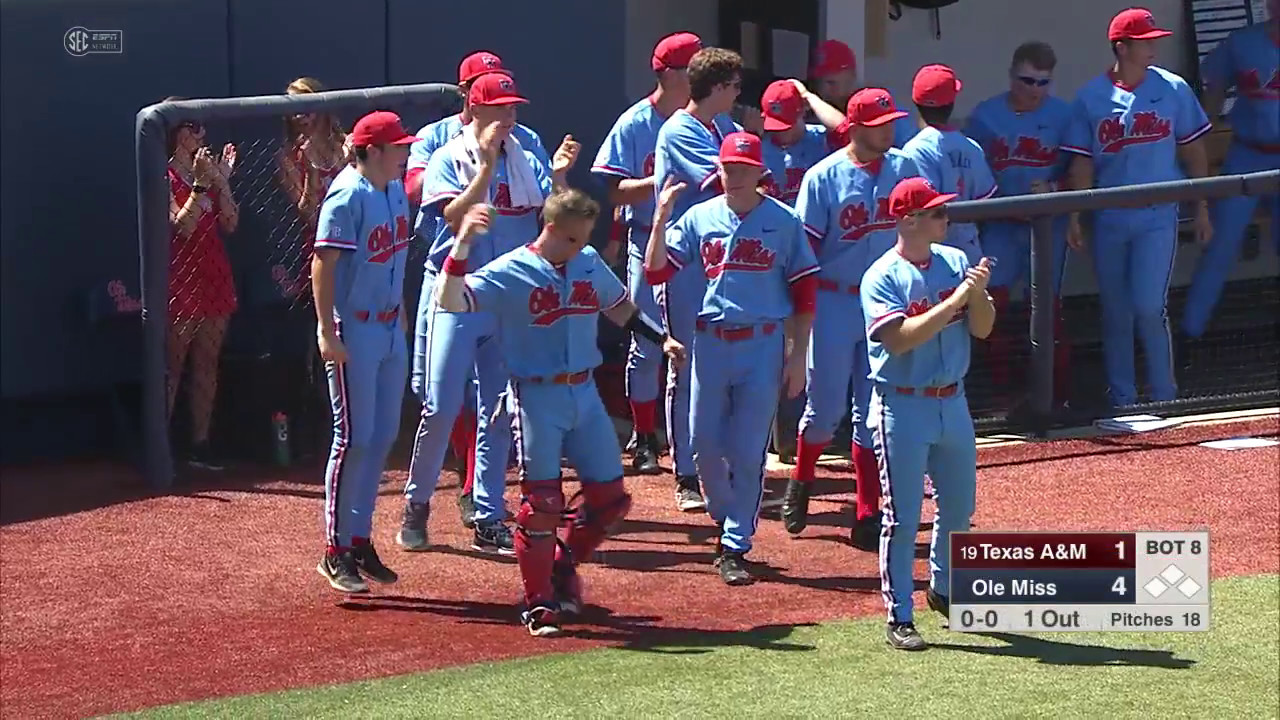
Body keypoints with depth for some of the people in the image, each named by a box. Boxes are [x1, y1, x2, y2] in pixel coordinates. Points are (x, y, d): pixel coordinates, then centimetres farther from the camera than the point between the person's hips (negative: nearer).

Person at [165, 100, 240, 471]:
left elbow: (230, 224, 7)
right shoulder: (165, 177, -8)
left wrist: (222, 181, -3)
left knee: (207, 365, 9)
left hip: (215, 277, 7)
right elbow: (182, 226, -19)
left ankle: (200, 444, 14)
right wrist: (201, 184, -24)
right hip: (181, 281, -7)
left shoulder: (208, 170, 12)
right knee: (172, 367, -5)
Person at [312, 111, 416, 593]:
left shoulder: (394, 190, 8)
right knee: (355, 439, -5)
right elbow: (323, 263, -20)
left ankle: (361, 541, 20)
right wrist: (327, 333, -24)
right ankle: (336, 553, 3)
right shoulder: (348, 196, -18)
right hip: (354, 332, -9)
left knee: (384, 436, 11)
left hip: (390, 330, 9)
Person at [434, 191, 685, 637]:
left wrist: (662, 338, 11)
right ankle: (538, 603, 8)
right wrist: (462, 245, -34)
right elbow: (450, 301, -22)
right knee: (541, 503, -5)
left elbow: (620, 308, 22)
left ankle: (563, 566, 30)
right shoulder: (509, 273, -10)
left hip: (585, 395, 6)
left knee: (610, 497, 7)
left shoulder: (590, 265, 6)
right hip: (537, 398, -6)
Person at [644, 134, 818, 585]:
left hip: (763, 345, -2)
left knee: (748, 451, -2)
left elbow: (804, 291, 1)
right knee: (704, 445, 7)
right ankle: (725, 519, 32)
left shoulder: (784, 221, -1)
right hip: (710, 343, 2)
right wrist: (661, 218, -14)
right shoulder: (699, 218, 4)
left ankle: (735, 547, 5)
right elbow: (656, 272, -2)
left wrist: (797, 356, -3)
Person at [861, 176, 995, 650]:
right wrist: (956, 298, -26)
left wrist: (979, 292, -16)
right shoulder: (882, 277, -13)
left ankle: (944, 589, 37)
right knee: (902, 516, -2)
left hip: (952, 402, 6)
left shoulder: (956, 262, 4)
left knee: (959, 504, 17)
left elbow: (981, 329, 4)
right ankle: (899, 617, 4)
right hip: (902, 407, -6)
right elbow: (900, 339, -25)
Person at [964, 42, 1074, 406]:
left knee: (1048, 301, -1)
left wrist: (1054, 188, -17)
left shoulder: (1063, 115, -3)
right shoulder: (986, 114, 0)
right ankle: (1000, 385, 10)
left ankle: (1060, 388, 8)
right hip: (999, 222, 1)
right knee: (994, 299, -3)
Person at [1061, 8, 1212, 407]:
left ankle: (1164, 398, 5)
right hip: (1109, 221, 1)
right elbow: (1081, 162, 2)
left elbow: (1192, 151, 6)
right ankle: (1121, 400, 20)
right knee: (1115, 312, 8)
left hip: (1158, 217, -1)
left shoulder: (1173, 89, -1)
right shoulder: (1091, 97, -1)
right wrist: (1074, 218, -4)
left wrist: (1201, 209, 7)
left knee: (1149, 308, -10)